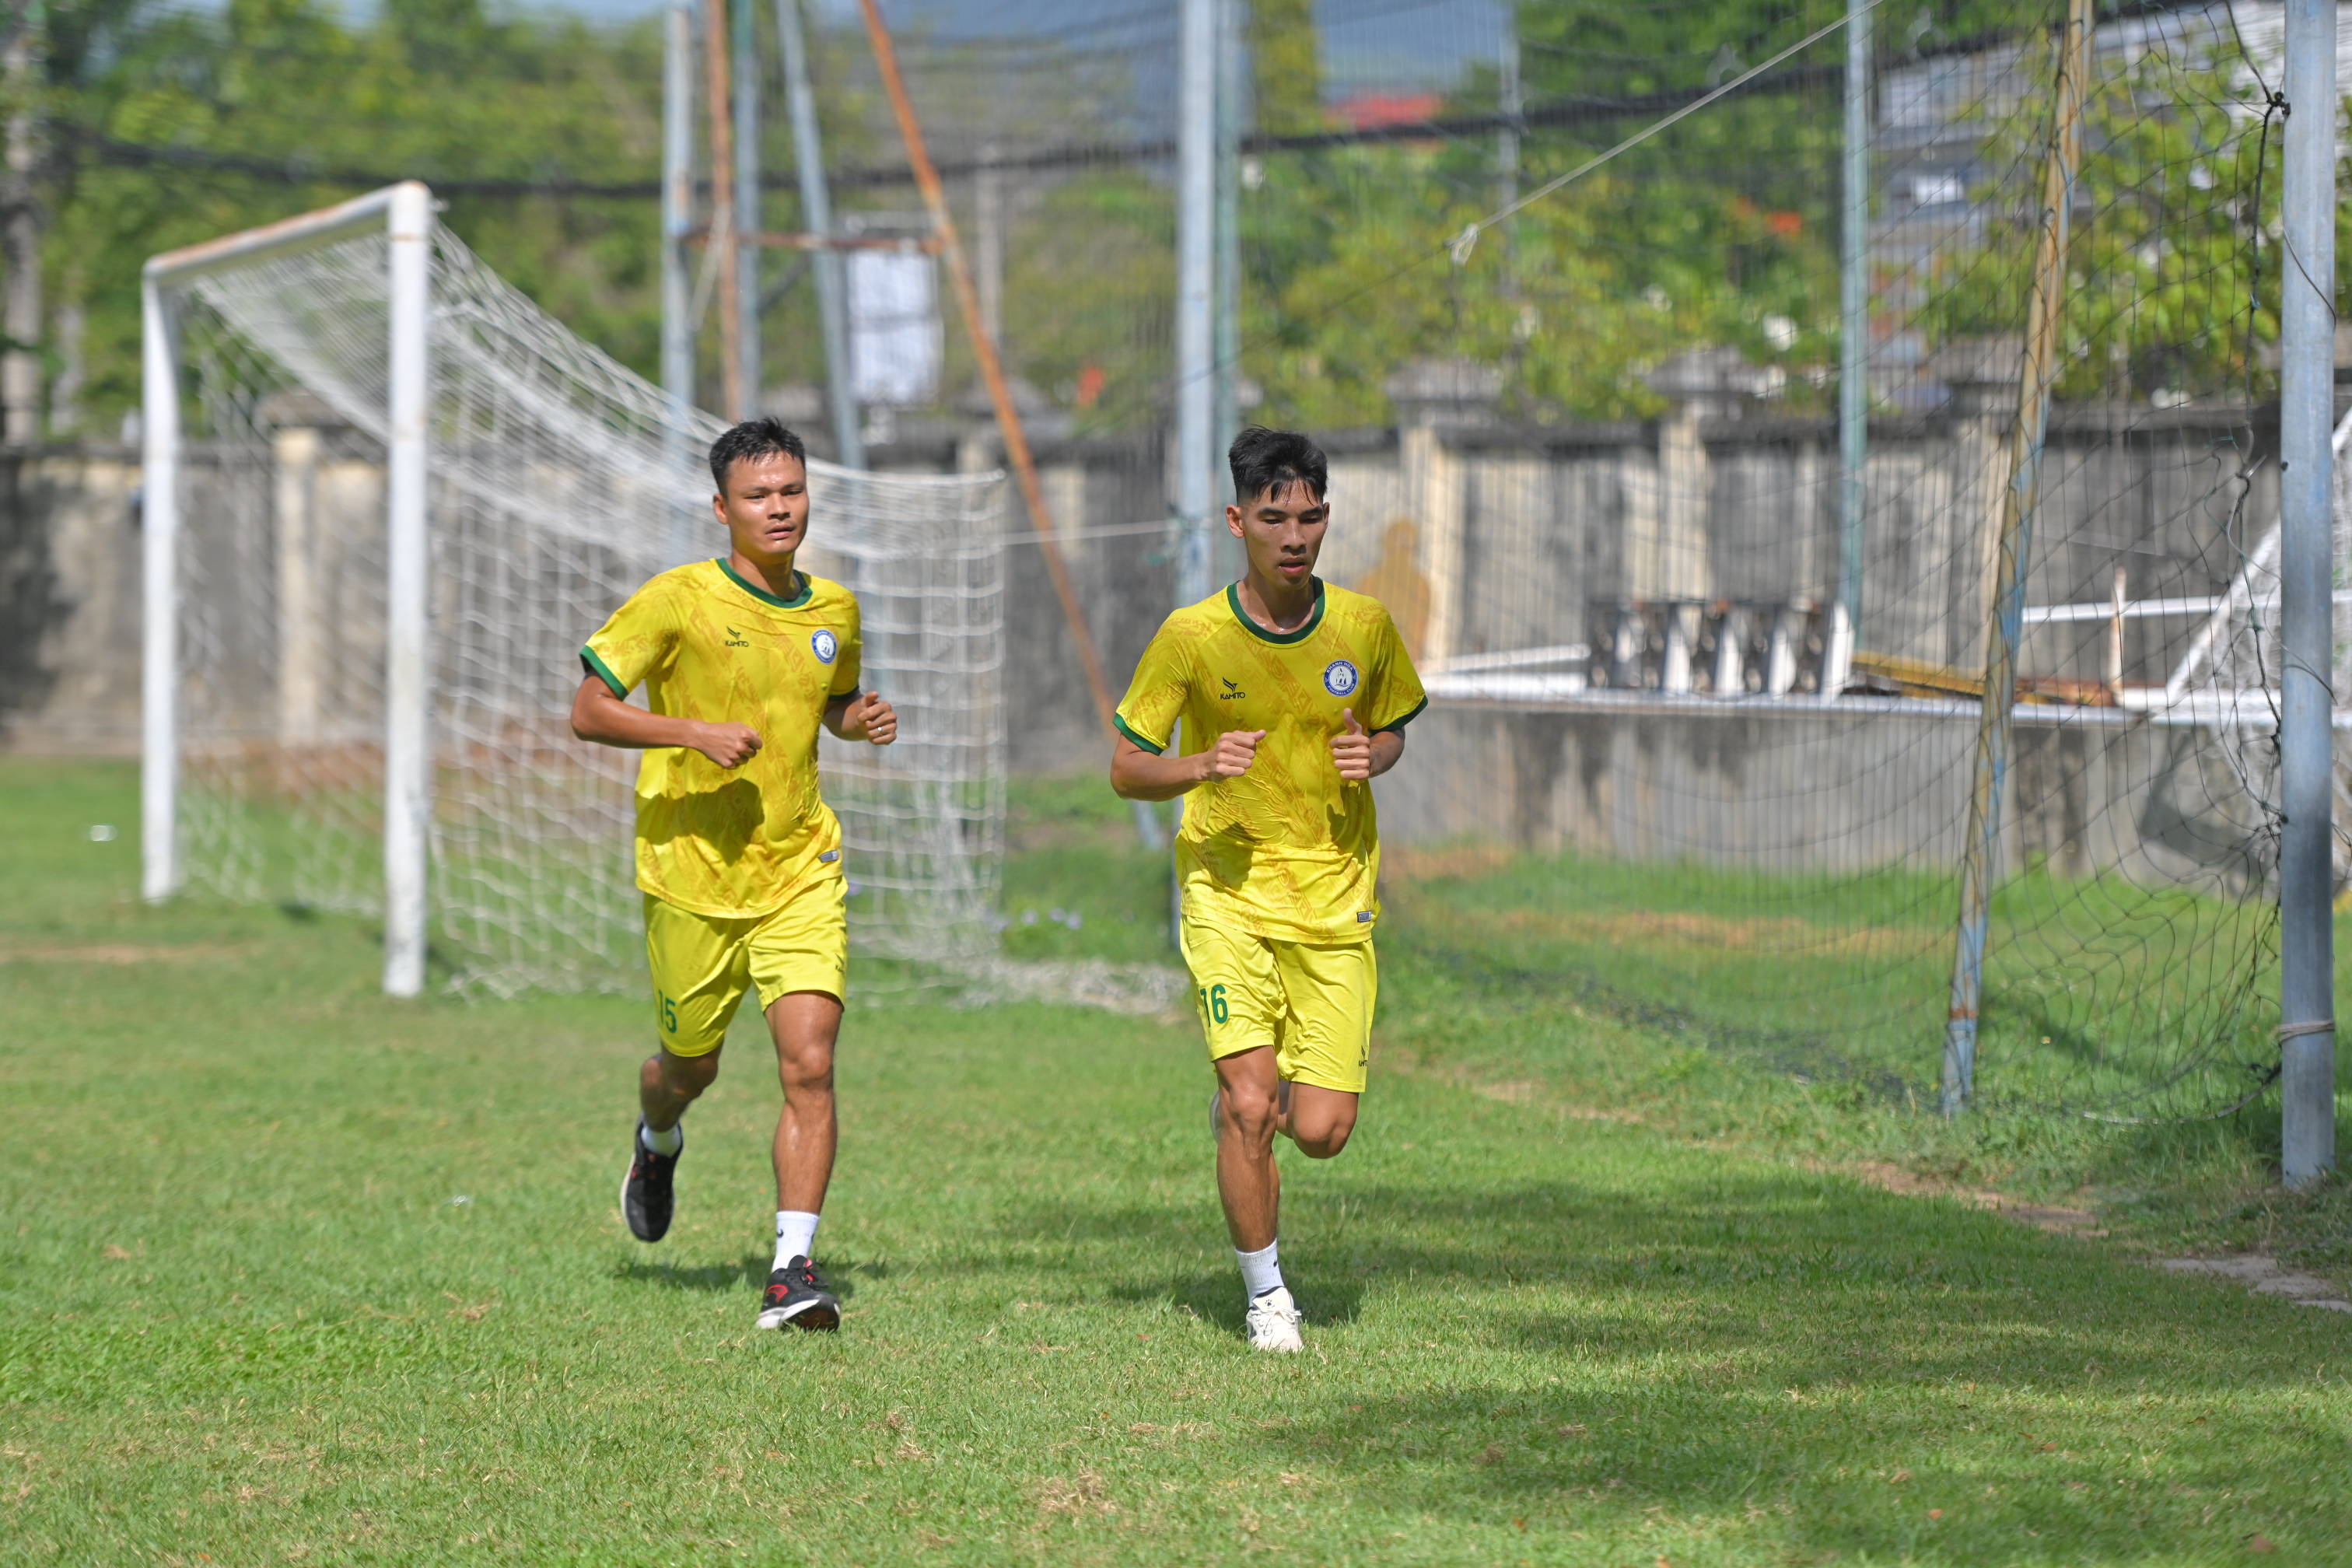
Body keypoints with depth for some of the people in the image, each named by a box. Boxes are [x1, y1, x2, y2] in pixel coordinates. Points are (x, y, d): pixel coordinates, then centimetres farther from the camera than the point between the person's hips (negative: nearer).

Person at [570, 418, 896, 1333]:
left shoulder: (834, 611, 5)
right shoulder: (679, 601, -10)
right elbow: (588, 713, -10)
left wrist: (863, 721, 2)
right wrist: (695, 732, -22)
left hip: (800, 874, 2)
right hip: (693, 875, -2)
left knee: (809, 1064, -15)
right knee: (691, 1067, 14)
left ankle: (795, 1267, -14)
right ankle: (658, 1142, 52)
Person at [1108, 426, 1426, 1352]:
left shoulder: (1365, 628, -2)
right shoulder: (1192, 636, -8)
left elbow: (1392, 731, 16)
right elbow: (1126, 769, -1)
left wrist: (1372, 757, -8)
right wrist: (1203, 767, -21)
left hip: (1335, 893, 2)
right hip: (1227, 889, -2)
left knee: (1321, 1131, -5)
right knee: (1249, 1107, -16)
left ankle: (1249, 1100, 31)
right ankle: (1265, 1293, 6)